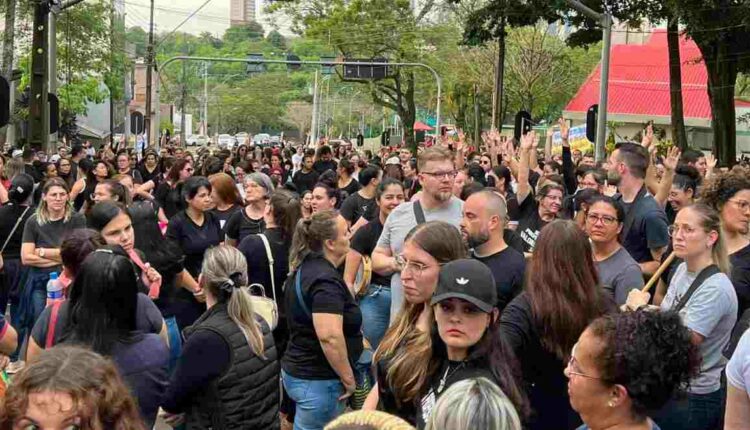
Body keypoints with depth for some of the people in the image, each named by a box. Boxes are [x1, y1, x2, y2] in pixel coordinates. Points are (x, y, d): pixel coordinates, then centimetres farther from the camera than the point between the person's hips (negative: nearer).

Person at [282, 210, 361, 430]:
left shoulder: (305, 268, 9)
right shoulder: (326, 280, -21)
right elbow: (329, 337, -31)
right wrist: (348, 378, -20)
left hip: (297, 370, 10)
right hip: (317, 380, -10)